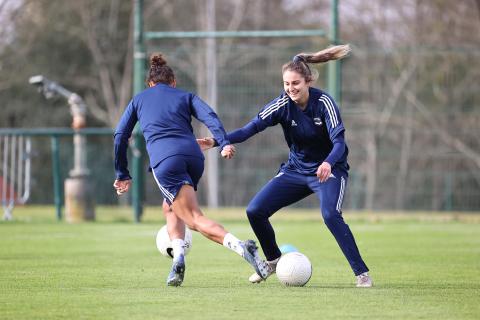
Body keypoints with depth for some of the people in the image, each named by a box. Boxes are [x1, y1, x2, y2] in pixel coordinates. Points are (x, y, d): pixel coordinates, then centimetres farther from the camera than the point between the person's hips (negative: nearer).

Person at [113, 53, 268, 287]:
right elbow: (209, 116, 6)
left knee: (196, 219, -9)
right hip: (193, 156, 3)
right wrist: (224, 143, -8)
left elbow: (120, 136, 21)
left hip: (164, 160, -3)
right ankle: (178, 258, 6)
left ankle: (242, 247, -33)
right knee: (171, 207, 28)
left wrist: (122, 175, 28)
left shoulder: (139, 99, 26)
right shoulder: (185, 96, 26)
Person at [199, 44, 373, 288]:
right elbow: (251, 128, -18)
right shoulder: (282, 105, -12)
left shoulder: (323, 102, -21)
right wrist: (217, 141, -33)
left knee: (330, 215, -31)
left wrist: (328, 163, -49)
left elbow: (339, 141, -27)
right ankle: (273, 260, 23)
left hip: (329, 169, -5)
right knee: (255, 211, -3)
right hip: (296, 169, 5)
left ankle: (362, 273, -21)